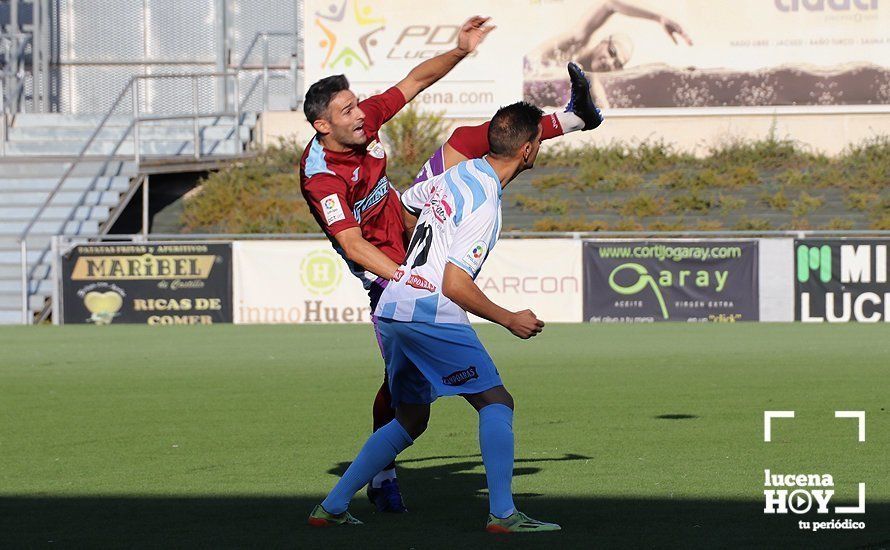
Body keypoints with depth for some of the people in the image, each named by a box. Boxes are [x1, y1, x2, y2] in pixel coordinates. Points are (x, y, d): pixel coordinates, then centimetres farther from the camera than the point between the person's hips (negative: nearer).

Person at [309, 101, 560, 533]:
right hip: (429, 314, -9)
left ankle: (332, 507, 17)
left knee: (410, 419, 19)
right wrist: (510, 320, -5)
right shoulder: (485, 205, -15)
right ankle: (502, 514, -12)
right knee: (496, 401, -4)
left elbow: (400, 206, 27)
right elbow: (455, 285, -17)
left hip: (391, 308, 9)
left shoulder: (457, 174, 11)